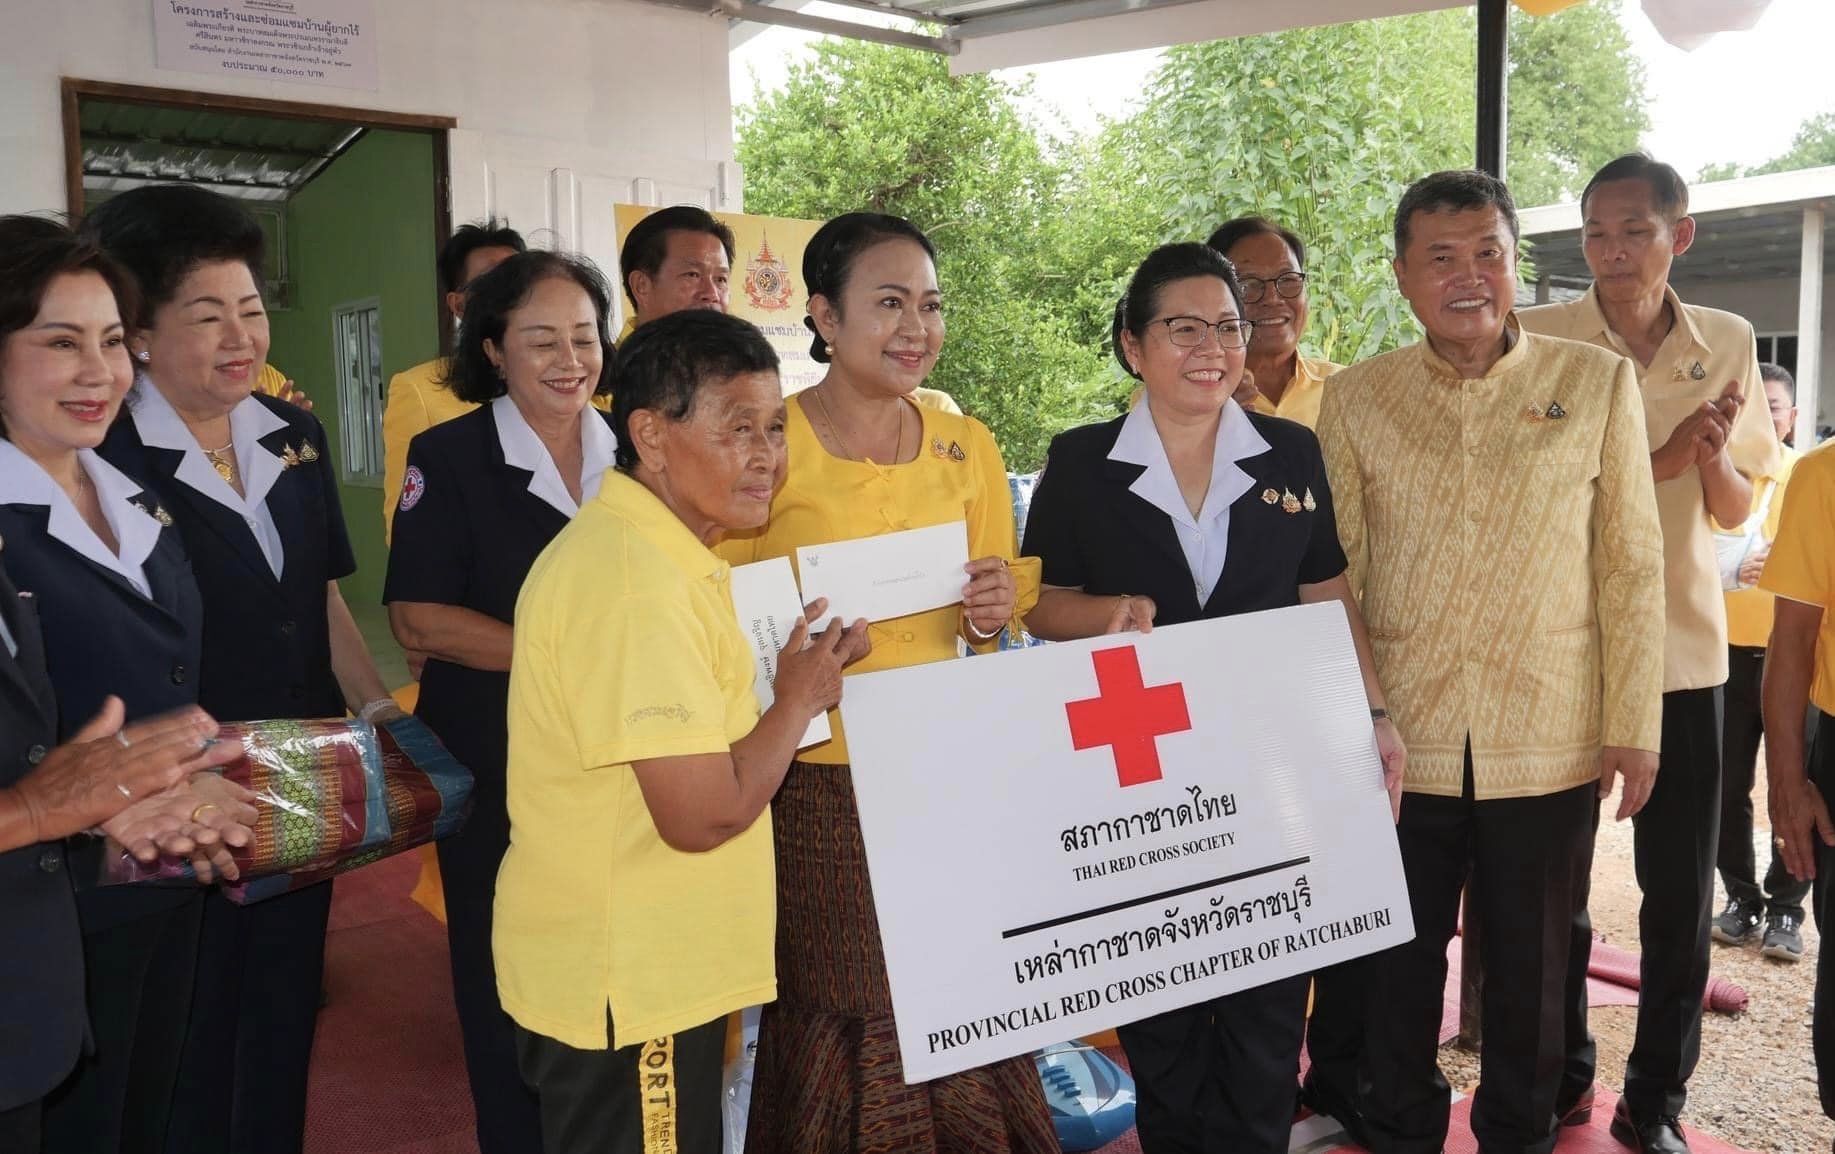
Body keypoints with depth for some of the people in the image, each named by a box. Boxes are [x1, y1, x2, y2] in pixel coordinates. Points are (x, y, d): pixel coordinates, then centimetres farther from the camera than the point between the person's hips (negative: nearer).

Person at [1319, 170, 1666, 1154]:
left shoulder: (1598, 383, 0)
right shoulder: (1355, 398, 1)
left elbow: (1630, 564, 1)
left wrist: (1633, 723, -1)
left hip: (1551, 744, 0)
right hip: (1402, 741, 1)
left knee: (1532, 972, 13)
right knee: (1398, 968, 13)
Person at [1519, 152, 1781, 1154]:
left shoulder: (1728, 343, 4)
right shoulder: (1539, 340, -5)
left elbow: (1736, 509, 8)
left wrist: (1713, 451, -14)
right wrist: (1658, 461, -20)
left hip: (1682, 647, 2)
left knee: (1681, 891, 6)